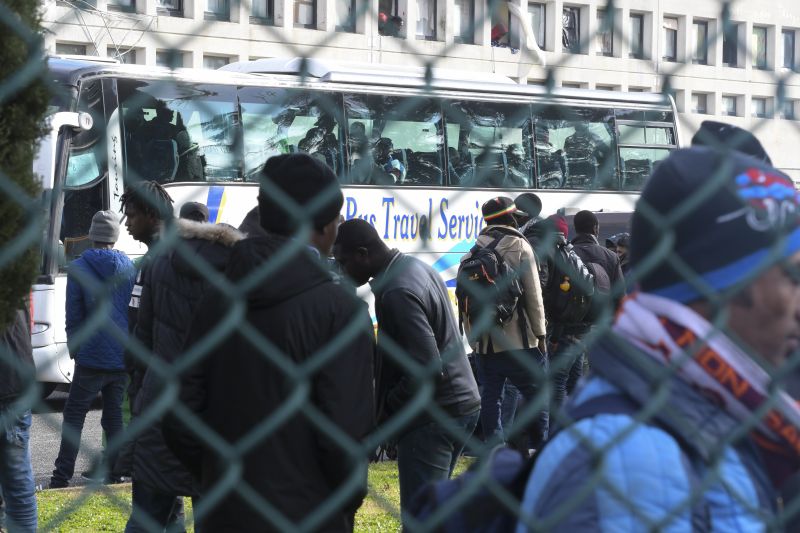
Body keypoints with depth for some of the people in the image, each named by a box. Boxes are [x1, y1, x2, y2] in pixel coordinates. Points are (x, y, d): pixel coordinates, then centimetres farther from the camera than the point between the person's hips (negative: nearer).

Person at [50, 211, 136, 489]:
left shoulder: (78, 268, -6)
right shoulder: (130, 268, 4)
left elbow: (73, 315, -3)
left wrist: (74, 349, 8)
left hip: (92, 357, -3)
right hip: (123, 358, 3)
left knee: (74, 415, 3)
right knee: (115, 416, 12)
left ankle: (61, 478, -1)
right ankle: (114, 474, 10)